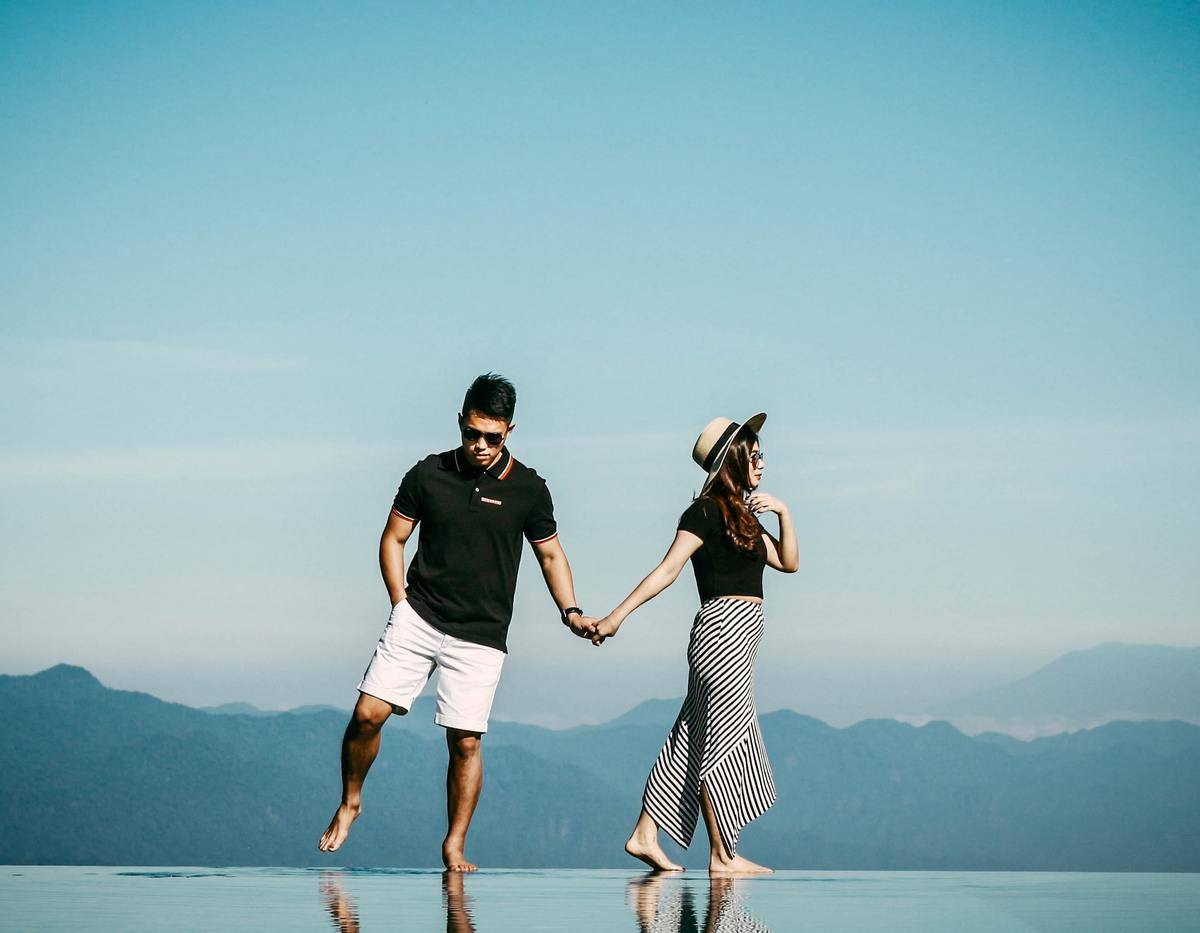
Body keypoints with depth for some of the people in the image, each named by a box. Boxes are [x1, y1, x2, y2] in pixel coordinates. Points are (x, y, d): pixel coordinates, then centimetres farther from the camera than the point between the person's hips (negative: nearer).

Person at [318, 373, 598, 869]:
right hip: (418, 618, 1)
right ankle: (349, 804, 14)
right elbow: (393, 539, 10)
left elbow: (550, 554, 12)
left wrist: (570, 612, -1)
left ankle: (455, 846, 8)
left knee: (465, 741, -5)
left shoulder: (528, 489, 1)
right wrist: (401, 604, 1)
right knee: (368, 713, -10)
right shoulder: (428, 474, 2)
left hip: (480, 637, -1)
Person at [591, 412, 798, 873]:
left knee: (690, 740, 8)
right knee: (725, 741, -7)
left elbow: (788, 562, 18)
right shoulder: (707, 511, -8)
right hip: (724, 626, -9)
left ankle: (645, 836, 10)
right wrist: (617, 615, -20)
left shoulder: (742, 515, 20)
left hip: (736, 637, 9)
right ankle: (723, 856, -4)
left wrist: (783, 512, 5)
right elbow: (667, 568, -14)